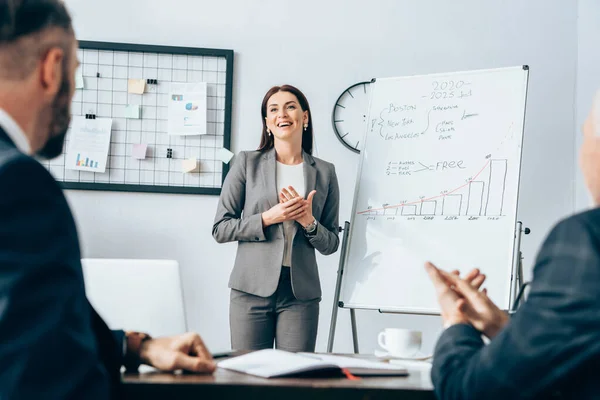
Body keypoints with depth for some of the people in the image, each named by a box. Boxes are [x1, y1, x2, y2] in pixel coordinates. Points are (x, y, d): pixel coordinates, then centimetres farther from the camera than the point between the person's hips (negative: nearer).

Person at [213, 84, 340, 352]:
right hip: (253, 289, -1)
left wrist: (309, 222, -7)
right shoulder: (247, 163, 4)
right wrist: (268, 218, -11)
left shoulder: (325, 172, 9)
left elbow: (331, 244, 13)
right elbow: (220, 229, 1)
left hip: (301, 292, 1)